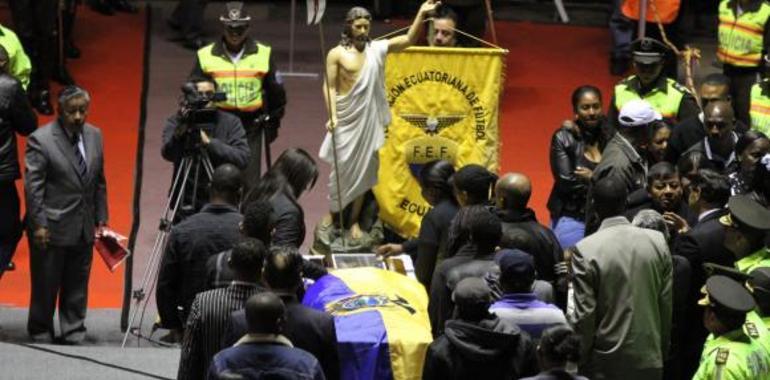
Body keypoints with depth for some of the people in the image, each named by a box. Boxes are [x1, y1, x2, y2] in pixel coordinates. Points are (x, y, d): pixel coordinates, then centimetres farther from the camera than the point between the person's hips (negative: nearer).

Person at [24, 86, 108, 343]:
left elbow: (99, 181, 13)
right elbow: (33, 185, -12)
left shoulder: (94, 136, 7)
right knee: (46, 285, 4)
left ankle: (73, 332, 18)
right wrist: (38, 225, -15)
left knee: (77, 285, 9)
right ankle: (40, 332, 18)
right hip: (51, 226, -5)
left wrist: (101, 218, 10)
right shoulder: (40, 139, -11)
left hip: (84, 228, 5)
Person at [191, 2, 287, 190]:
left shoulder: (264, 54, 3)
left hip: (252, 125, 0)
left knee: (250, 181, -1)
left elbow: (275, 92, 13)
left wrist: (273, 121, 15)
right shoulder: (206, 56, 1)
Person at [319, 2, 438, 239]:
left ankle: (354, 220, 16)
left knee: (364, 170, 7)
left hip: (369, 120, 2)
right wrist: (332, 116, -17)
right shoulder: (337, 54, -5)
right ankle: (333, 212, 24)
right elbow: (329, 87, -6)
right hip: (346, 120, -2)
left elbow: (410, 40, -3)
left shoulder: (378, 49, 2)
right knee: (341, 168, 4)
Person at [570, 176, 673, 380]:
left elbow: (584, 315, -12)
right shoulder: (657, 241, -3)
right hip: (649, 361, 3)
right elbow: (667, 304, 3)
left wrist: (580, 360, 1)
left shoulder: (585, 250, -14)